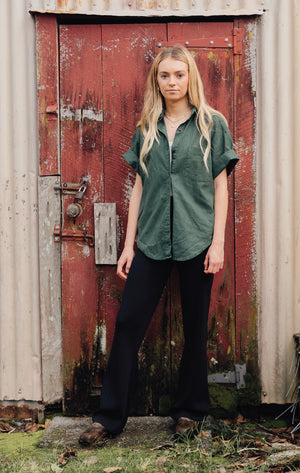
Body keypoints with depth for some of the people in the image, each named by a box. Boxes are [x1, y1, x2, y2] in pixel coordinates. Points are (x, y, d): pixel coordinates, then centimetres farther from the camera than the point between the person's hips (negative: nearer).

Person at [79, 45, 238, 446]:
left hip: (196, 240, -2)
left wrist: (218, 242, -7)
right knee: (128, 323, 0)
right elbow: (139, 187, 11)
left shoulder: (212, 124, 4)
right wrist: (129, 244, 6)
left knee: (195, 328, 6)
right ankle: (110, 416, 10)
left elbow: (220, 186, 2)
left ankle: (190, 409, 23)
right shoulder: (147, 129, 12)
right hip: (152, 240, 3)